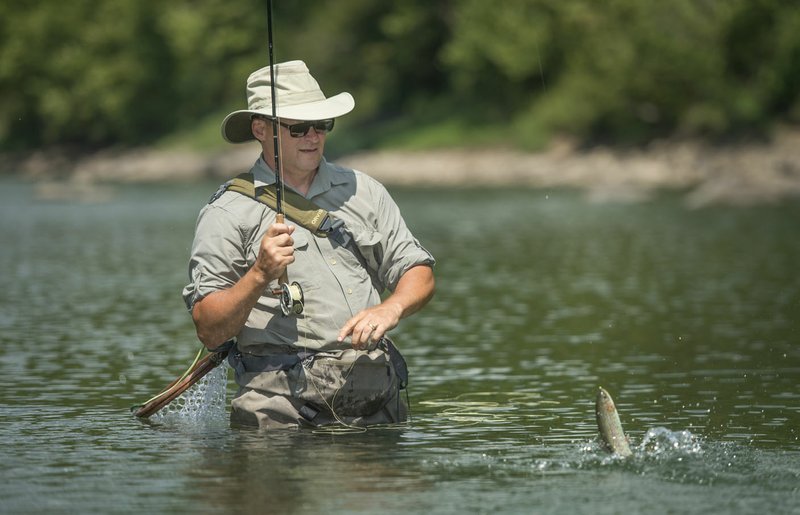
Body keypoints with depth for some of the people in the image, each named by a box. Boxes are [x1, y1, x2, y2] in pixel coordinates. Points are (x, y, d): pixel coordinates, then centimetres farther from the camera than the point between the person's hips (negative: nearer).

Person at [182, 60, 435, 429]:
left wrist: (390, 309, -6)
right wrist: (259, 275, -17)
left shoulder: (362, 191, 17)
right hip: (284, 398, -4)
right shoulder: (228, 213, 3)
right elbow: (209, 332, -3)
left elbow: (418, 273, 16)